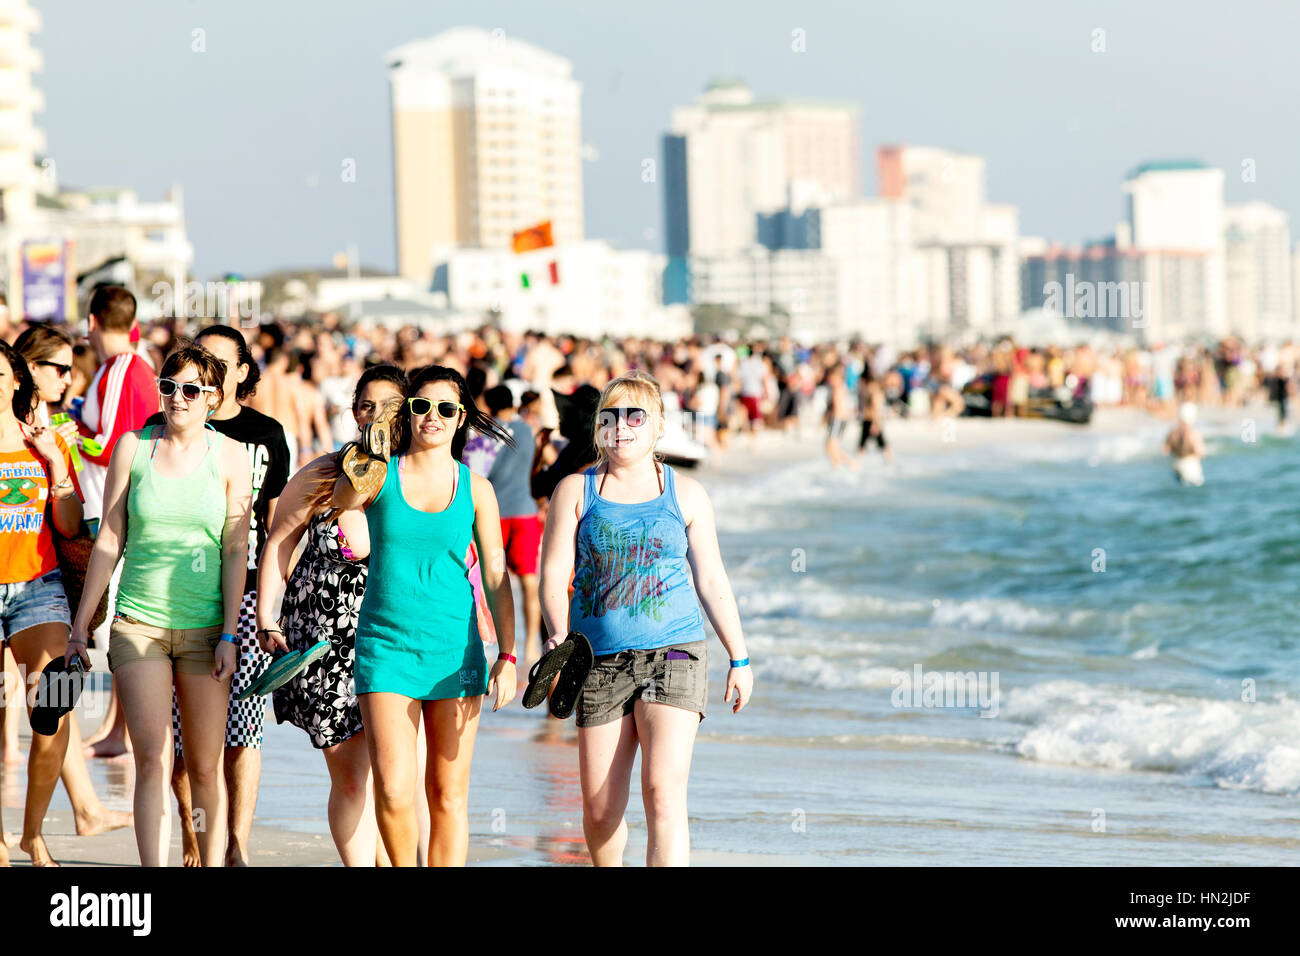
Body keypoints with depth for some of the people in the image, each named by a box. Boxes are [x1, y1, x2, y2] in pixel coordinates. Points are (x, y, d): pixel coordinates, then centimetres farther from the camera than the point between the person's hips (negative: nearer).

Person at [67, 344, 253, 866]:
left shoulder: (230, 456, 2)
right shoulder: (133, 447, 4)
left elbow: (235, 551, 0)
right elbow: (109, 538, 8)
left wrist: (229, 635, -6)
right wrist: (81, 623, 8)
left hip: (205, 628, 0)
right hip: (138, 623, 0)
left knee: (205, 768, 2)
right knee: (153, 761, -9)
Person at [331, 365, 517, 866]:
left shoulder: (475, 487, 5)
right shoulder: (383, 475, 3)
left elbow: (495, 574, 6)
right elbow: (343, 499, -14)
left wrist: (507, 655, -1)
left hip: (455, 647, 1)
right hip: (385, 644, -1)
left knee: (448, 795, 3)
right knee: (393, 790, -11)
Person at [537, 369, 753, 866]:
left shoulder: (685, 494, 8)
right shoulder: (576, 491, 6)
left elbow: (711, 579, 12)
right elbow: (554, 572, -1)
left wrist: (739, 658, 13)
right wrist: (558, 636, -19)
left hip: (673, 655, -1)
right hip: (600, 660, 1)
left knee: (664, 793, -17)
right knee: (600, 810, 3)